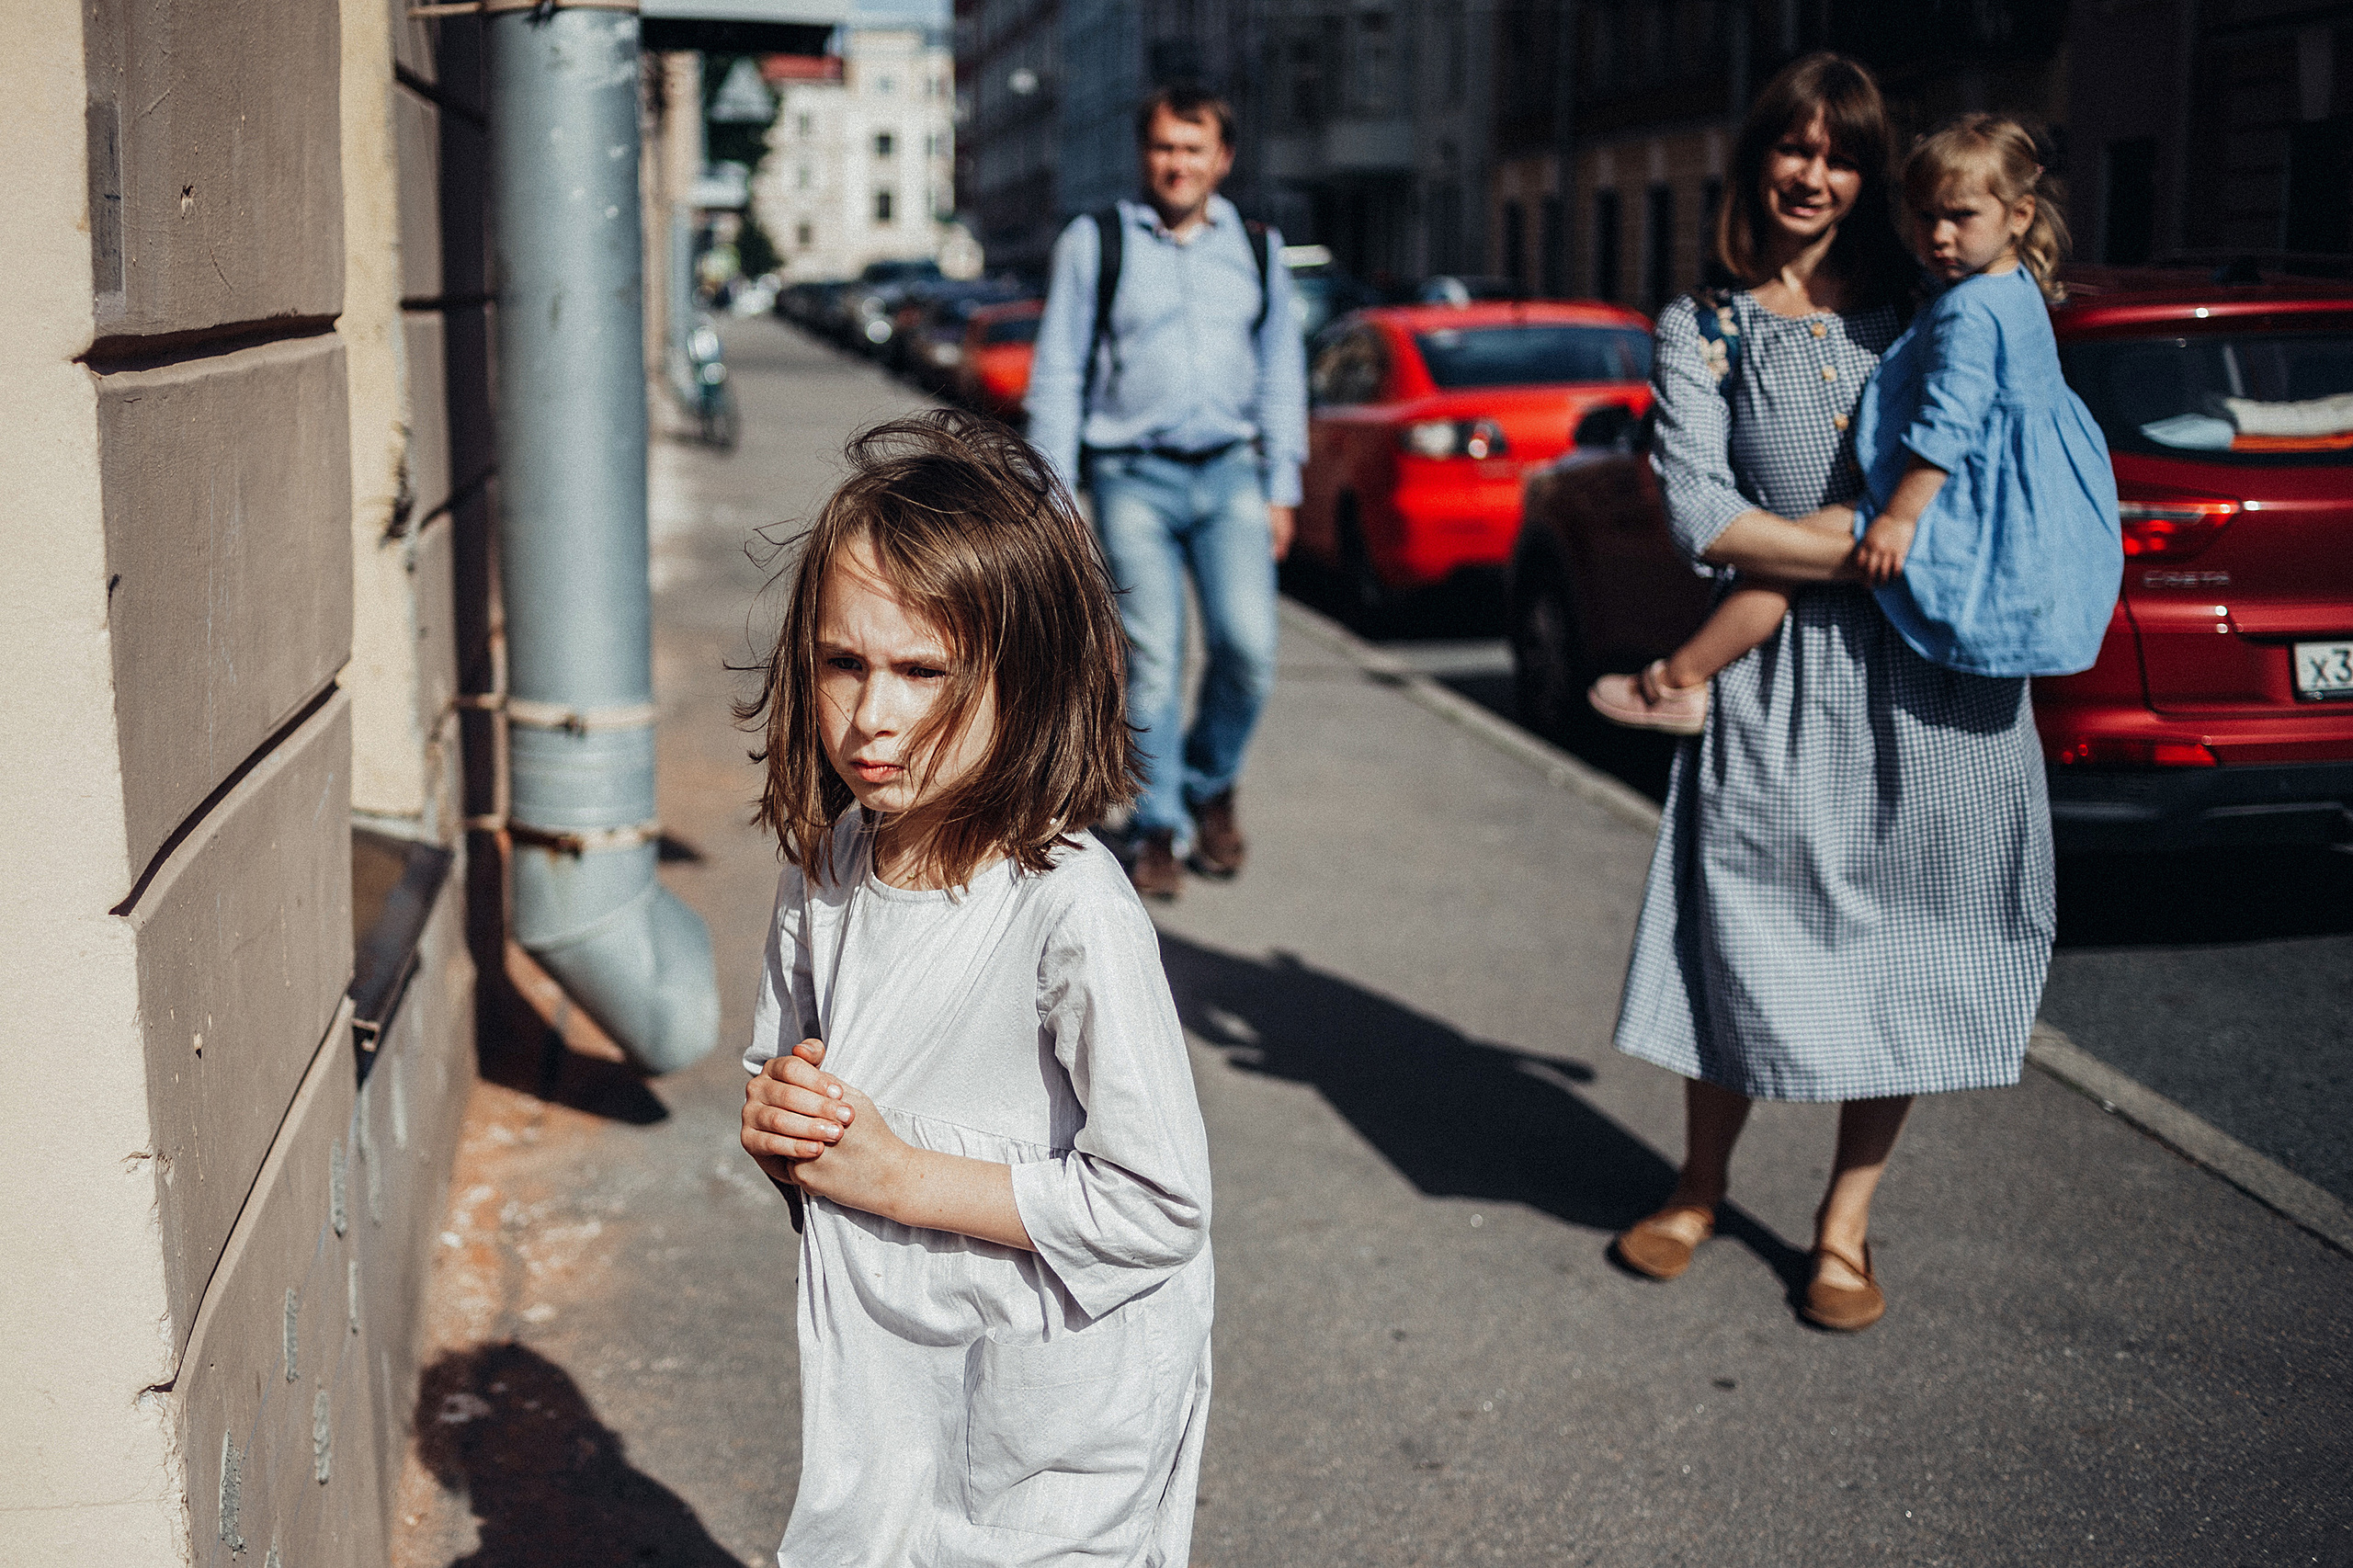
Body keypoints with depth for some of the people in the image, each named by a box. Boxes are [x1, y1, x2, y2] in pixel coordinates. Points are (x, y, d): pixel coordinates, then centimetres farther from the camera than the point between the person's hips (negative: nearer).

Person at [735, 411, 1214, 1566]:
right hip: (879, 1374, 6)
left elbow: (1157, 1204, -24)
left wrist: (897, 1174, -20)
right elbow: (781, 1070, 14)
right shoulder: (824, 869, -3)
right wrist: (776, 1123, -10)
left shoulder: (1071, 911, -24)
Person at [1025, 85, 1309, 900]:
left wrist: (1282, 490, 10)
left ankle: (1210, 785, 16)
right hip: (1132, 476, -2)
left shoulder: (1256, 248, 12)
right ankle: (1158, 828, 9)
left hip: (1231, 474, 2)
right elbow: (1057, 374, 4)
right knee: (1151, 661, -5)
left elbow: (1281, 373, 16)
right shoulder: (1094, 243, 4)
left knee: (1248, 647, -11)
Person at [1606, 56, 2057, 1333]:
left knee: (1904, 953, 4)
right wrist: (1873, 546, -13)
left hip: (1935, 674, 2)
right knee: (1750, 936, 2)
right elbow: (1699, 514, -8)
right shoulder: (1704, 327, 4)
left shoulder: (1923, 306, 11)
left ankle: (1843, 1224, 20)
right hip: (1782, 678, -2)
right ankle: (1702, 1188, 27)